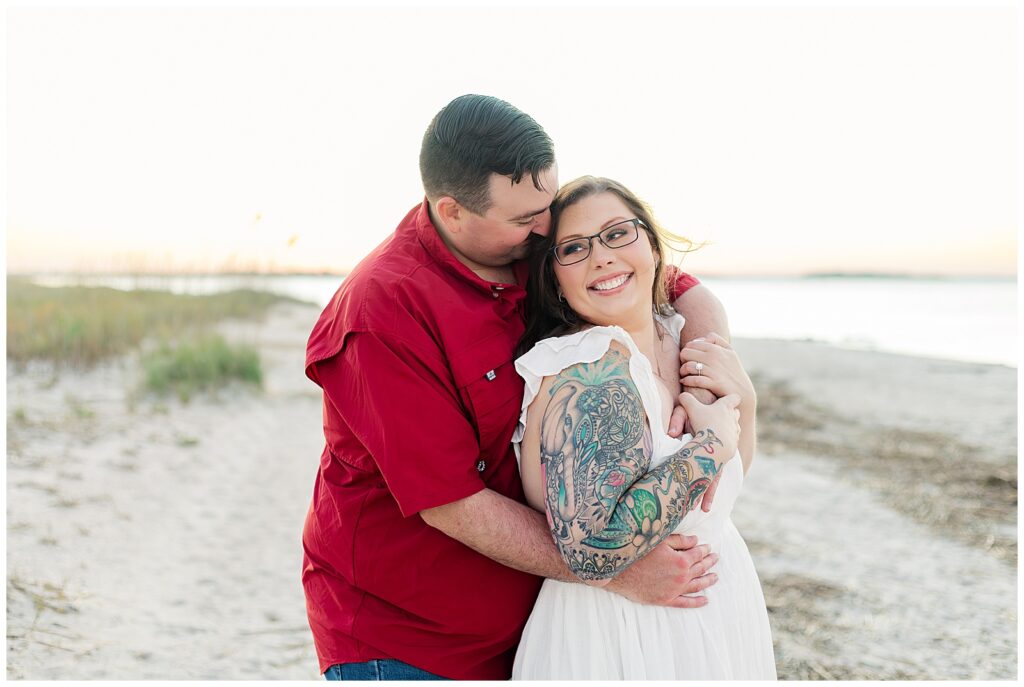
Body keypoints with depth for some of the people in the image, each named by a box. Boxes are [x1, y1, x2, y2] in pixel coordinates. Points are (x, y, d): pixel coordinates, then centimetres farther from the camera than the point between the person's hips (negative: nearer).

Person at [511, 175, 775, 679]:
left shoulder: (675, 336, 0)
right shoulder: (593, 370, -24)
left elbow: (728, 482, 13)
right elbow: (590, 551, -34)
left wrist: (742, 400, -6)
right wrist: (710, 444, -24)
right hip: (618, 641, -8)